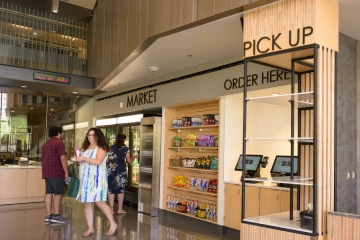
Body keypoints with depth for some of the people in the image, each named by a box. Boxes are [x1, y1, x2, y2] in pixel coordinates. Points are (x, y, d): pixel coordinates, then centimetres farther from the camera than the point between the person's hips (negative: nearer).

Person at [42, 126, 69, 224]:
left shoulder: (46, 144, 19)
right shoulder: (59, 142, -9)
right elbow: (63, 158, -16)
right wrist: (66, 172, -12)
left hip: (47, 172, 8)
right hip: (57, 172, -8)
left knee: (48, 193, 6)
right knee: (58, 193, -5)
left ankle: (48, 215, 7)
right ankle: (56, 216, -6)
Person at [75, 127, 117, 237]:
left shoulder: (101, 148, -6)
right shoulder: (85, 148, 17)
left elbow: (98, 161, -19)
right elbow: (82, 160, 26)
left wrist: (84, 158, -18)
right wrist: (77, 157, 6)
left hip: (96, 178, -7)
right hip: (86, 179, 7)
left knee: (99, 202, -10)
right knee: (87, 204, 5)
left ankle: (113, 224, 4)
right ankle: (90, 228, 12)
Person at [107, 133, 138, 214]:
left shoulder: (111, 147, 7)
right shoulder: (126, 148, 2)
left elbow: (107, 159, 7)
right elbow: (129, 161, 8)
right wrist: (134, 157, 26)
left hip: (110, 169, 2)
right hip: (120, 170, -2)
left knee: (111, 189, 5)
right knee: (120, 189, 7)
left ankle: (111, 209, 7)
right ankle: (120, 209, 11)